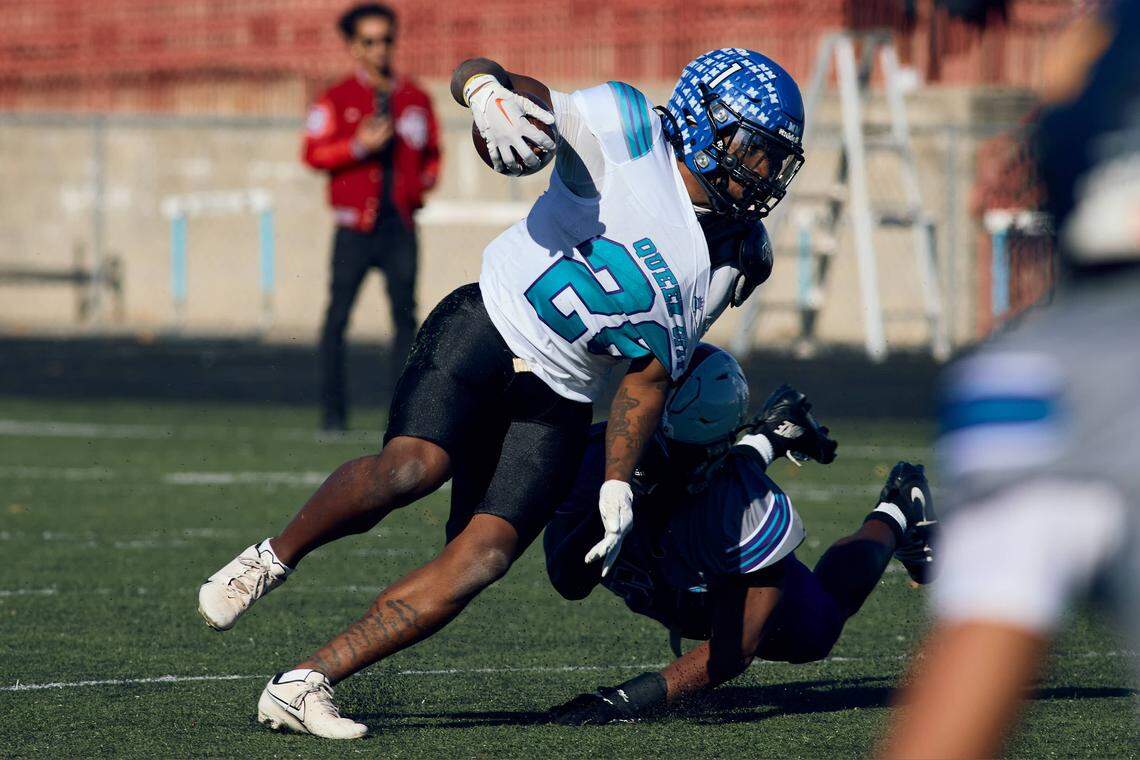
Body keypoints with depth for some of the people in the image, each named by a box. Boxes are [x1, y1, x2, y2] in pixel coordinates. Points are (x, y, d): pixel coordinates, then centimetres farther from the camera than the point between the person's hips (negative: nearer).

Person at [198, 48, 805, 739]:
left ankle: (306, 684, -10)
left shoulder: (735, 259, 8)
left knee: (484, 558, -13)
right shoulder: (628, 132, -8)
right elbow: (475, 74, -12)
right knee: (413, 468, -31)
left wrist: (618, 484, 5)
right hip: (486, 327, -5)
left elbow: (649, 376, 14)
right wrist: (490, 93, -37)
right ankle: (275, 558, -4)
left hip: (556, 408, 5)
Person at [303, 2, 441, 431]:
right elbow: (313, 154, -4)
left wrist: (422, 183, 6)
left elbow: (432, 154, 23)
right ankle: (333, 410, -1)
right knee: (338, 317, -5)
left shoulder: (415, 99, 14)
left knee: (405, 314, -1)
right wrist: (359, 146, -15)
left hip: (401, 224, 3)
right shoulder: (337, 99, 3)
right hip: (355, 226, -3)